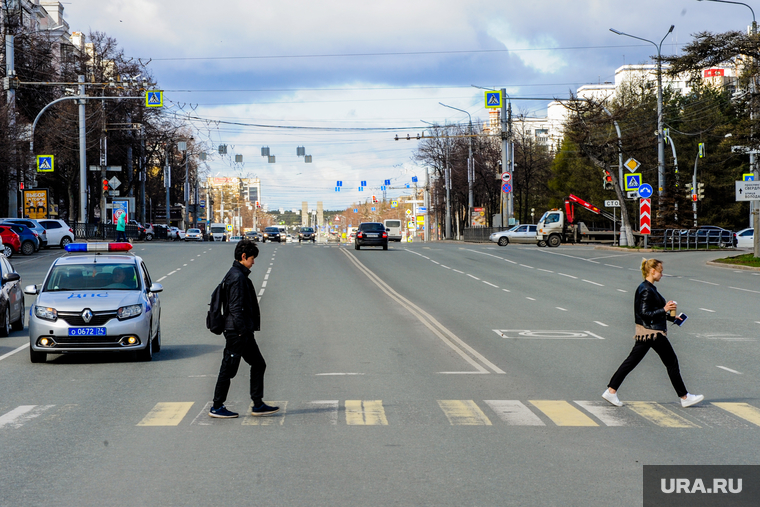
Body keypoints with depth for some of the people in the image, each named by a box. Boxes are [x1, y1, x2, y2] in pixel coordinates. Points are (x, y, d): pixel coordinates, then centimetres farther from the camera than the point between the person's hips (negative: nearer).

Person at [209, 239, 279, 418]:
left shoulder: (238, 275, 15)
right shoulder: (237, 277, -17)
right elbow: (236, 308, -22)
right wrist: (242, 330, -21)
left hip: (243, 332, 11)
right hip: (236, 332, -11)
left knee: (258, 364, 11)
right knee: (228, 369, -1)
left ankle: (258, 405, 14)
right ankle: (217, 407, 8)